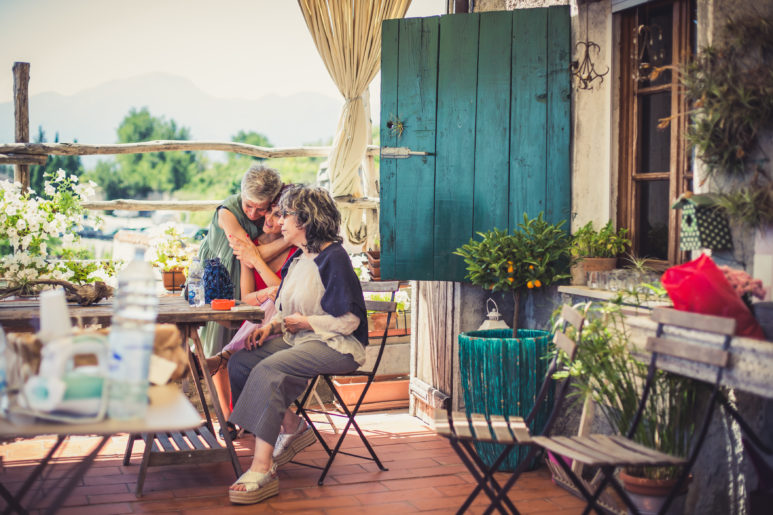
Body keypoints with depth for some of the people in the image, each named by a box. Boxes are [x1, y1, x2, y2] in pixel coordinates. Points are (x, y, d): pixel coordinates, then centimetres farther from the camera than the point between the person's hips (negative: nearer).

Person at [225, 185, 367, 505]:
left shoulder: (333, 258, -12)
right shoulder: (297, 259, 15)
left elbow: (349, 320, -16)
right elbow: (289, 309, 23)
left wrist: (306, 323, -14)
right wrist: (272, 325, 3)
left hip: (338, 346, -9)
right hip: (300, 339, 9)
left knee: (268, 370, -31)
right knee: (240, 362, -9)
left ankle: (262, 469, -33)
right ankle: (292, 428, 5)